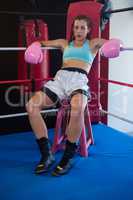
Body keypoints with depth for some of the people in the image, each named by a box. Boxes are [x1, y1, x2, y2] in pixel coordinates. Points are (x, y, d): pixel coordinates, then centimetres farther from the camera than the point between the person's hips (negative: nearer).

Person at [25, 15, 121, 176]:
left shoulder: (92, 44, 23)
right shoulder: (65, 43, 29)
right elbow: (42, 43, 31)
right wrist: (35, 46, 7)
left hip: (79, 80, -3)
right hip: (60, 78, 3)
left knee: (77, 108, -40)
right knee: (31, 105, -24)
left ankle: (68, 158, -23)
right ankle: (46, 154, -16)